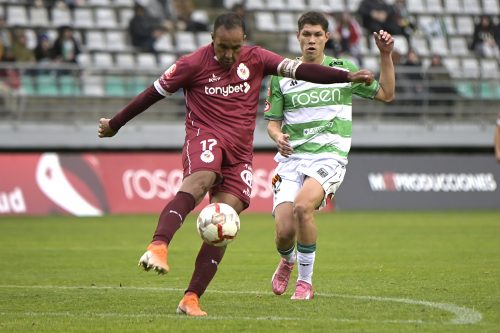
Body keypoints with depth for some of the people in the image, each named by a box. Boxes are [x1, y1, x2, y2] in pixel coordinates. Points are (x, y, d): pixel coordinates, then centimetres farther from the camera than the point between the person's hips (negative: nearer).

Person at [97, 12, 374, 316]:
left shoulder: (255, 59, 5)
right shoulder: (194, 64, -2)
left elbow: (300, 70, -3)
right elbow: (153, 93, 6)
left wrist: (348, 77, -13)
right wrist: (115, 124, 13)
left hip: (240, 152, 4)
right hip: (205, 137, -4)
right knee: (200, 180, -37)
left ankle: (191, 299, -5)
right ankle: (158, 247, -54)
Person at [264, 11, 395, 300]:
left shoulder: (343, 70, 8)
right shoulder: (282, 76, 9)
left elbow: (386, 94, 13)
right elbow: (272, 121, 13)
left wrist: (386, 56, 1)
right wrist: (278, 137, -10)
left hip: (329, 157, -2)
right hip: (292, 158, 2)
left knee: (303, 207, -32)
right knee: (284, 231, -13)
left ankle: (305, 281, -14)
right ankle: (287, 261, 27)